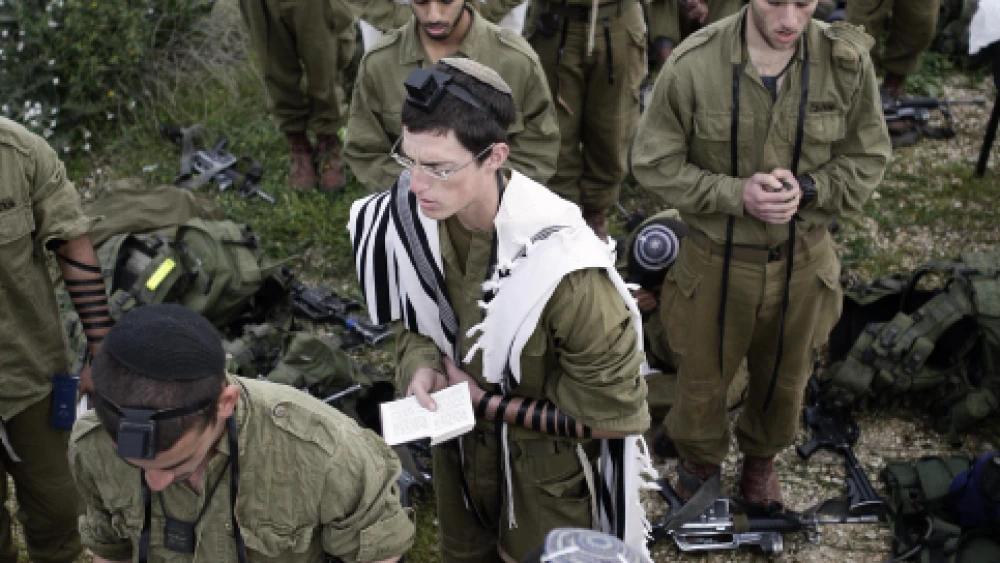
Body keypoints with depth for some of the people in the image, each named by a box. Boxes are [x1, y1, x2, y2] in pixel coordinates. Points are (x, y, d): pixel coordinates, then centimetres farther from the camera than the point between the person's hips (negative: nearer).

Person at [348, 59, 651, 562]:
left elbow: (613, 414, -26)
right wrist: (419, 365, -20)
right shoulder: (409, 215, -18)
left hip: (544, 467, -5)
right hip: (456, 440, 5)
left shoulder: (559, 266, -36)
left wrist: (489, 403, -22)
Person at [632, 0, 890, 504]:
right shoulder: (692, 65, -22)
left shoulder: (848, 61, -15)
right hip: (716, 262, -2)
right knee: (703, 376, 19)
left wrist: (806, 190, -22)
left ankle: (761, 457, 56)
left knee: (784, 378, 24)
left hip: (802, 263, 2)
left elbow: (866, 158, -2)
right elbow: (653, 163, -12)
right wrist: (735, 194, -25)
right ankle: (700, 460, 51)